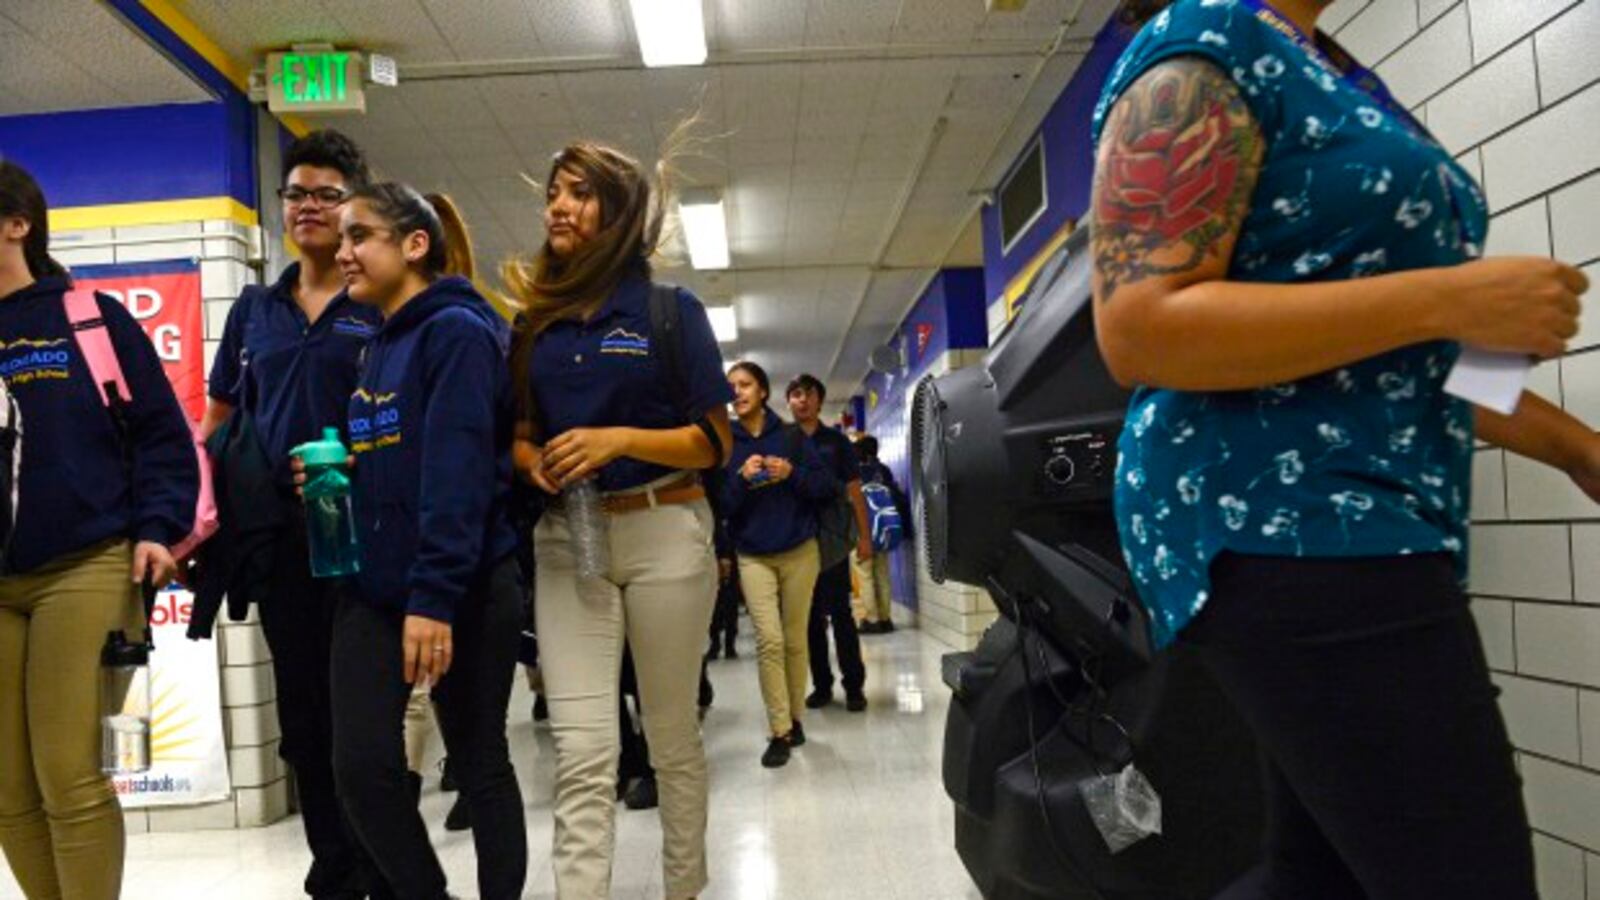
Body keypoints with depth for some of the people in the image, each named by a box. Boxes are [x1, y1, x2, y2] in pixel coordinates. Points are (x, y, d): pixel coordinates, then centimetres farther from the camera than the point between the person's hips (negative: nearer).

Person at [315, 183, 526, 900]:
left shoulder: (456, 331, -11)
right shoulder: (377, 344, 14)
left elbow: (458, 473, -20)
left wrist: (434, 596, -25)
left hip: (462, 591, -7)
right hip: (372, 586, 7)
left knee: (478, 764, 6)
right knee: (362, 765, 3)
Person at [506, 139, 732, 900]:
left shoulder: (671, 310, -1)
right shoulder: (535, 320, 10)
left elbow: (714, 442, -4)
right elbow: (520, 435, 16)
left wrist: (620, 439, -18)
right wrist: (533, 461, -7)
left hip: (664, 534, -2)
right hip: (565, 540, 3)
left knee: (672, 737, 10)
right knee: (580, 753, -4)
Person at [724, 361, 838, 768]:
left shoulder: (791, 436, 1)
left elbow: (829, 487, 1)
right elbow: (719, 504, -1)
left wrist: (792, 474, -15)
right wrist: (741, 480, -18)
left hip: (799, 551, 1)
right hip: (753, 556, 0)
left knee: (796, 639, 5)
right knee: (769, 640, -11)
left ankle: (794, 719, 20)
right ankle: (779, 731, -6)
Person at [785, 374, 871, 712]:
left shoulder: (836, 442, 5)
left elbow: (854, 491, 4)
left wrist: (864, 536, 0)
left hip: (832, 539, -1)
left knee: (841, 613, 0)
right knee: (810, 616, 7)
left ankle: (854, 685, 6)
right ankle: (821, 684, 16)